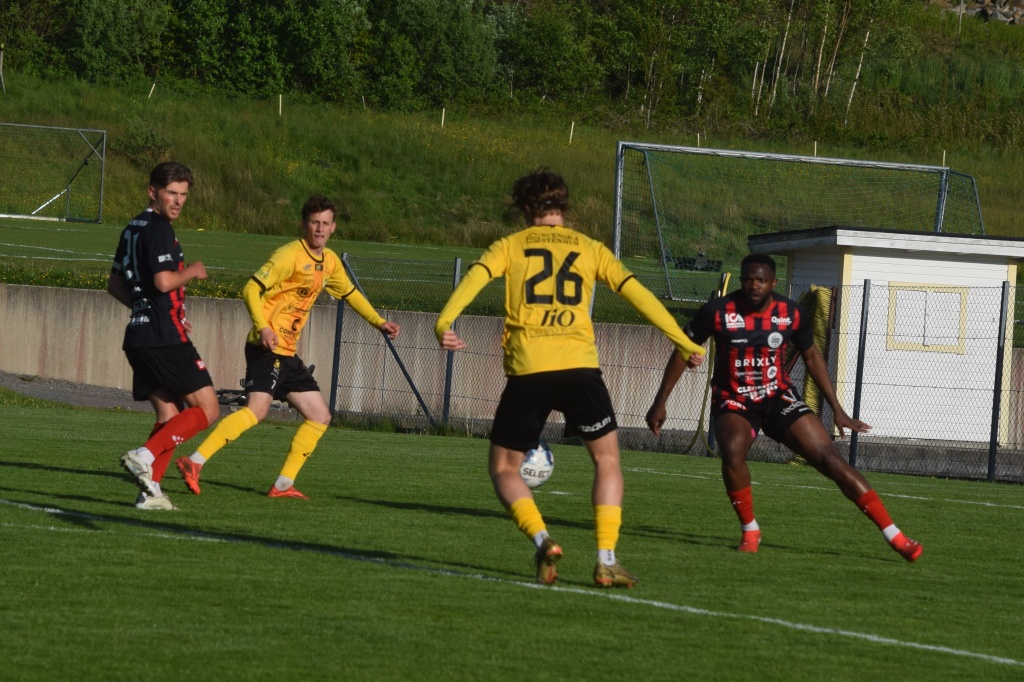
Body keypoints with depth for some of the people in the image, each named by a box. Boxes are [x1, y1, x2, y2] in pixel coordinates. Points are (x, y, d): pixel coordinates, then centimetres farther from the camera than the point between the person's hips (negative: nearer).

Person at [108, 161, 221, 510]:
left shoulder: (134, 228, 17)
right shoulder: (159, 229, -12)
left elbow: (115, 284, 24)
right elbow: (164, 281, -23)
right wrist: (192, 272, -4)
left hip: (138, 334, 9)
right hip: (165, 337, -9)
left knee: (169, 417, 12)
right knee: (206, 409, -6)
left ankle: (150, 490, 2)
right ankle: (145, 456, -19)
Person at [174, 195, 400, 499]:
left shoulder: (329, 262, 14)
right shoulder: (290, 255, -12)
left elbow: (349, 292, 33)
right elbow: (251, 289, -18)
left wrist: (379, 322, 29)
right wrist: (263, 327, -31)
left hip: (288, 354, 9)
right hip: (269, 348, -9)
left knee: (320, 417, 9)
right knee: (257, 410, -26)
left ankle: (283, 485, 11)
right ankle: (194, 462, -30)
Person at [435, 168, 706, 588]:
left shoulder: (510, 246, 15)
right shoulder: (589, 248, 18)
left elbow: (476, 276, -4)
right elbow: (635, 292, 12)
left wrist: (444, 322, -18)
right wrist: (683, 342, 13)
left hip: (527, 369, -1)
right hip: (579, 366, 1)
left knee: (504, 468, 13)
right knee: (606, 459, 17)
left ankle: (541, 540, -11)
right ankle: (606, 560, 4)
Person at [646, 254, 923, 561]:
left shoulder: (791, 314, -8)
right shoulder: (718, 312, -15)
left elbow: (812, 357, 9)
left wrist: (837, 409, 10)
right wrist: (659, 403, -1)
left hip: (779, 398, 2)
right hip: (734, 403, -2)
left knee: (829, 458, -11)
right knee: (732, 450, -35)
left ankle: (895, 536, -8)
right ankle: (750, 532, -12)